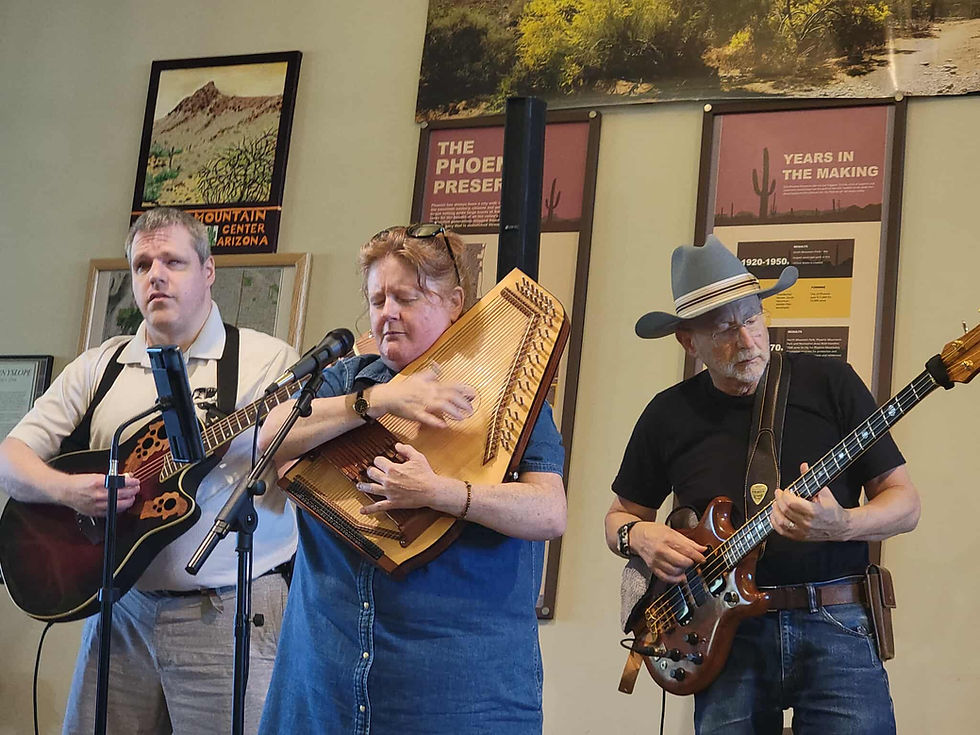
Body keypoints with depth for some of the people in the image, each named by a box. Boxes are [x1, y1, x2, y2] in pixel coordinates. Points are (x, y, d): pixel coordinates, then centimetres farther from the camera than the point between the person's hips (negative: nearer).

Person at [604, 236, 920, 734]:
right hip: (728, 634, 2)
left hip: (835, 625, -1)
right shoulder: (669, 415, 7)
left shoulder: (830, 384, 1)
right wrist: (638, 535, -4)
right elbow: (620, 515, 19)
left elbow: (905, 504, 2)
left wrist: (840, 525, -18)